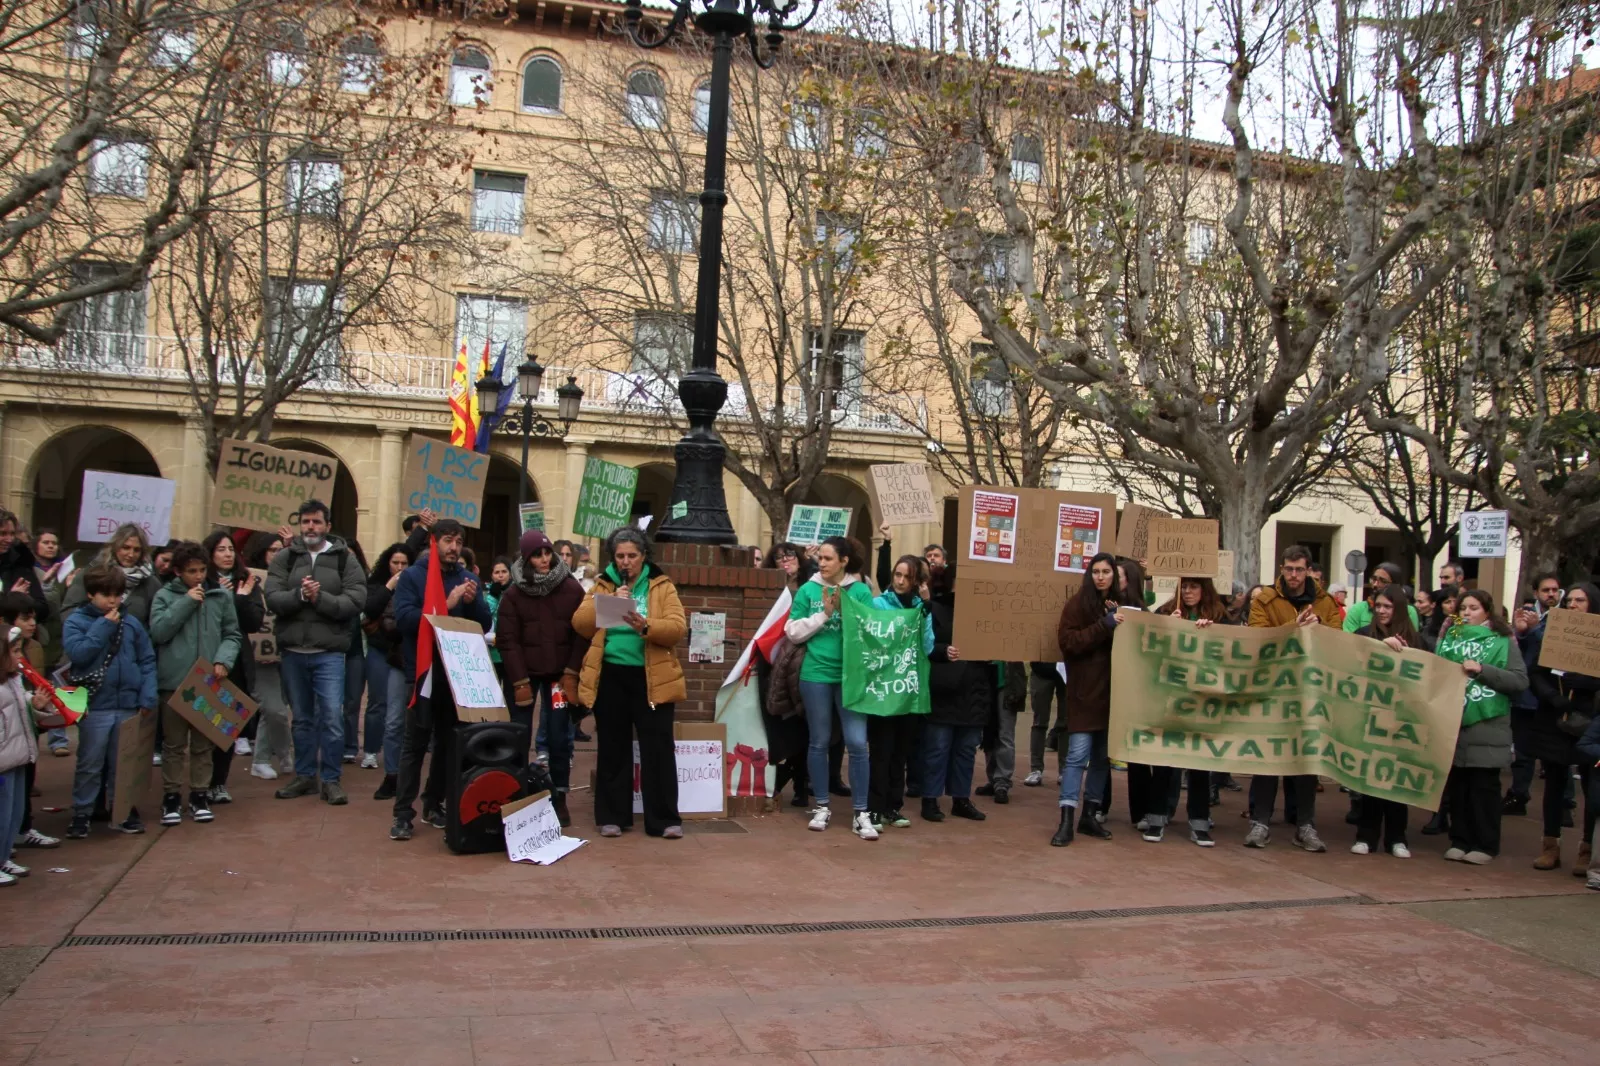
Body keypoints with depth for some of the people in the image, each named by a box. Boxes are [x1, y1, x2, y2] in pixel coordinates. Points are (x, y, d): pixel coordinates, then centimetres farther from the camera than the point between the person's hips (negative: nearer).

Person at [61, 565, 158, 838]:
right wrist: (103, 627, -14)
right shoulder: (75, 621, -2)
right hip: (94, 706, -2)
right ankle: (81, 814, 18)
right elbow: (77, 653, -17)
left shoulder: (131, 623, 3)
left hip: (128, 705, 2)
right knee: (90, 764, 7)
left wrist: (148, 697, -5)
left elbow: (147, 661, 3)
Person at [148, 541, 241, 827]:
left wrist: (223, 659, -11)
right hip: (173, 681, -1)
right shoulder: (165, 596, 1)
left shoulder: (221, 596, 3)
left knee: (203, 742, 10)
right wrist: (185, 602, -14)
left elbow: (232, 634, 6)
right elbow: (157, 631, -11)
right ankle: (171, 797, 16)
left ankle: (200, 795, 20)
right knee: (174, 743, 7)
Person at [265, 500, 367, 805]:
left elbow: (356, 602, -11)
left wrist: (320, 597, -18)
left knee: (332, 717, -6)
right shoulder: (284, 558, 5)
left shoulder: (345, 558, 0)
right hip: (292, 651, 3)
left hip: (329, 652, -3)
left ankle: (331, 779, 6)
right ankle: (305, 775, 26)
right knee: (301, 718, 14)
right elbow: (273, 599, -6)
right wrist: (300, 595, -22)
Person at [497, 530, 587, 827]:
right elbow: (507, 640, -5)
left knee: (559, 738, 1)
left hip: (559, 674, 0)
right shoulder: (513, 594, -2)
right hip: (523, 675, 0)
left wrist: (571, 673, -9)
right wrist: (520, 681, -11)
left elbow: (582, 634, -3)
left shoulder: (572, 589, -1)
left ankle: (559, 798, 11)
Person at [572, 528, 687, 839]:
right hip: (610, 677, 2)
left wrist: (644, 625, -27)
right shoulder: (602, 586, 9)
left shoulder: (662, 586, 3)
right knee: (613, 748, 9)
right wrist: (608, 602, -15)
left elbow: (677, 627, -10)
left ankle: (664, 819, 7)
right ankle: (612, 816, 18)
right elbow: (580, 625, -3)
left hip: (651, 678, -2)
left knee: (658, 749, -1)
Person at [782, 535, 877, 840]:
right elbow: (793, 632, 0)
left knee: (857, 743, -4)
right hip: (815, 675, 1)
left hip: (851, 675, -1)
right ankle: (822, 806, 24)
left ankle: (861, 813, 6)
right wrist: (824, 614, -8)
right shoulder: (808, 590, 2)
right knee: (819, 742, 11)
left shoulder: (861, 591, 0)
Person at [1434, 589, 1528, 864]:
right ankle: (1460, 840, 17)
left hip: (1487, 726, -3)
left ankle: (1485, 845, 12)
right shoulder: (1450, 637, 11)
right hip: (1453, 722, 3)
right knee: (1456, 785, 7)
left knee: (1484, 787, 2)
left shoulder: (1501, 641, 1)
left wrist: (1482, 670, -15)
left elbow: (1520, 680, -7)